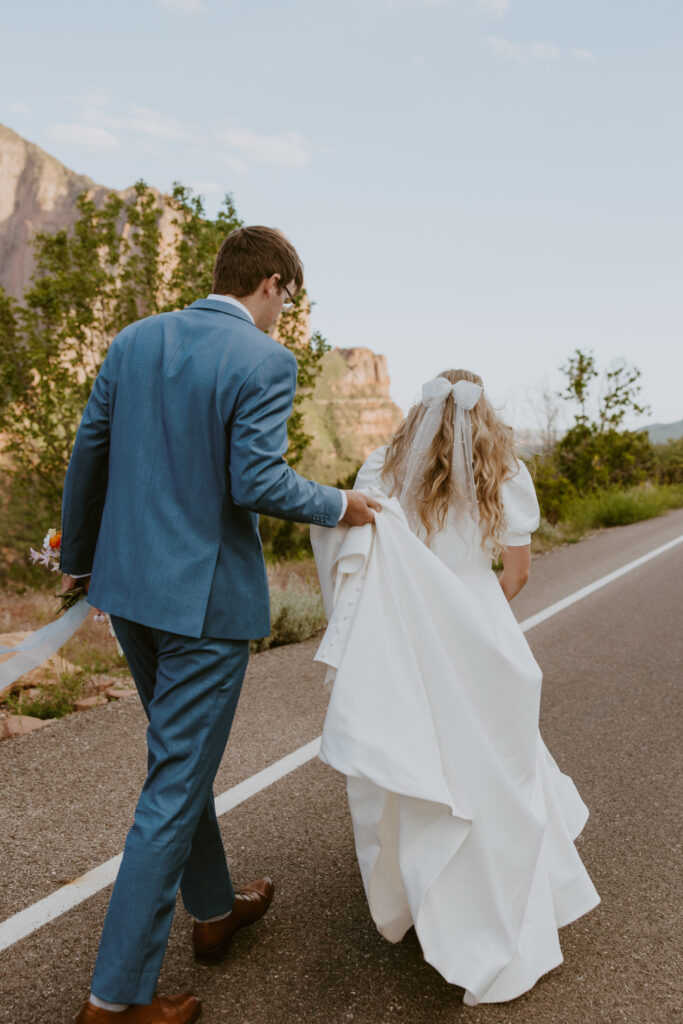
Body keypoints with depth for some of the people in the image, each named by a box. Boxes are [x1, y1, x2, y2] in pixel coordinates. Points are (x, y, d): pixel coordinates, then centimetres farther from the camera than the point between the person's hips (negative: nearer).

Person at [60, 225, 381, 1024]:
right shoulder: (265, 361, -13)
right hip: (206, 595, -7)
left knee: (181, 756, 23)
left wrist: (78, 556, 19)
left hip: (128, 582, 7)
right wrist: (338, 506, -3)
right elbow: (256, 483, -21)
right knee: (176, 784, 5)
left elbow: (88, 454, 8)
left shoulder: (135, 339, 5)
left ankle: (213, 911, 42)